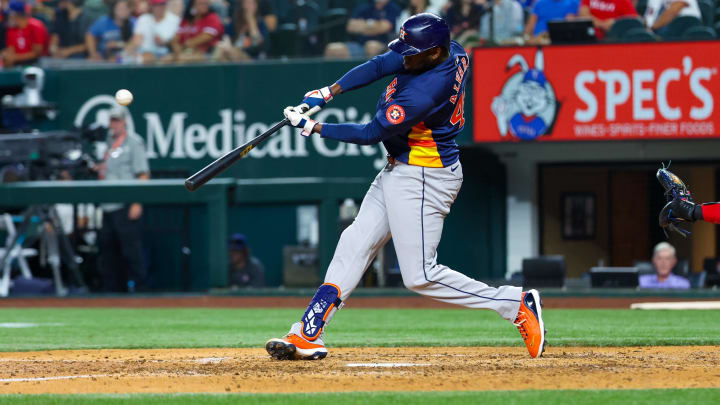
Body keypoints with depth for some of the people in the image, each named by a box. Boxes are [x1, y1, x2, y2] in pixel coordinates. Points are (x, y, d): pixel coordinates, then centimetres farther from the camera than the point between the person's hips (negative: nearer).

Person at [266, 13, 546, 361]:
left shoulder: (423, 93, -31)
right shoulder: (453, 53, -6)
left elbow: (370, 134, -21)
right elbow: (379, 66, 3)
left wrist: (312, 127, -13)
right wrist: (326, 93, -4)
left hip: (422, 179, -10)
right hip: (399, 172, 10)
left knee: (420, 275, -7)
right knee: (354, 244, 9)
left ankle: (518, 306, -3)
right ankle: (308, 335, 12)